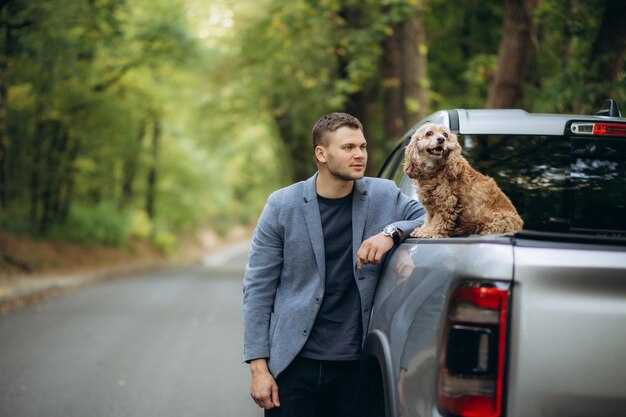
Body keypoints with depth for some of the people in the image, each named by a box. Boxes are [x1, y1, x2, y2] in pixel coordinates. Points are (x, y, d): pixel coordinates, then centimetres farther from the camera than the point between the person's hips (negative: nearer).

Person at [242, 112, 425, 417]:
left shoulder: (384, 196, 3)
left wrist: (392, 232, -15)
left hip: (354, 365, 1)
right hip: (293, 361, -1)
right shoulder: (283, 205, -2)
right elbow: (258, 288, -1)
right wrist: (258, 367, -6)